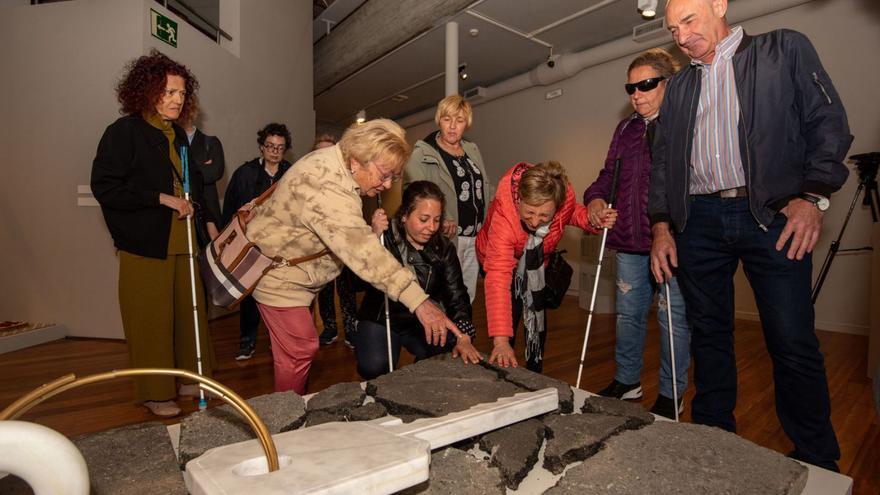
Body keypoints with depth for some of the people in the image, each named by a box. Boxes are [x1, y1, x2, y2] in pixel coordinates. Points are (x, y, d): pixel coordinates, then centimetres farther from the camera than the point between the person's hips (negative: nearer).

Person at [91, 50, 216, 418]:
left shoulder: (178, 135, 15)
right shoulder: (124, 132, -7)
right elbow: (104, 186, -13)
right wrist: (161, 199, -16)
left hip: (182, 241, 7)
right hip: (145, 244, -6)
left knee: (187, 312, 9)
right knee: (151, 319, 1)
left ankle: (185, 378, 25)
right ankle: (154, 392, 16)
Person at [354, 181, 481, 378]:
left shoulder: (444, 248, -5)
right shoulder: (386, 238, -15)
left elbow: (456, 297, -10)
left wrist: (463, 337, -25)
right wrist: (374, 238, -39)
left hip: (423, 323, 3)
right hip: (380, 320, -3)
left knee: (451, 356, -20)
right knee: (374, 367, -27)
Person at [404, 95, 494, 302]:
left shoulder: (473, 150, 17)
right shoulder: (422, 153, -5)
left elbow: (487, 186, 23)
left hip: (476, 238, 7)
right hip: (446, 238, -6)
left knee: (467, 298, 14)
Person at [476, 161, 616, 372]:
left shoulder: (564, 195, -33)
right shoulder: (502, 219, -45)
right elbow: (498, 280, -51)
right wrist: (500, 341, -57)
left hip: (537, 262, 4)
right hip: (504, 260, -4)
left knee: (537, 320, 10)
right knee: (510, 317, -14)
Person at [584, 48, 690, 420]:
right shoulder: (625, 129, 15)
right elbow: (609, 174, 19)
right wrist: (595, 197, -2)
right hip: (629, 241, 6)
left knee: (673, 317, 5)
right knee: (628, 313, 15)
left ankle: (671, 395, 23)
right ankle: (627, 382, 32)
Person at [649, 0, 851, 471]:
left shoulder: (784, 49, 10)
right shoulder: (678, 87, 19)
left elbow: (829, 123, 2)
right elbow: (662, 161, 15)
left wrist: (812, 195, -11)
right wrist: (661, 225, 5)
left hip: (772, 214, -3)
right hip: (698, 221, 3)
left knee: (793, 341, -2)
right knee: (708, 335, 7)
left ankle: (817, 459, 17)